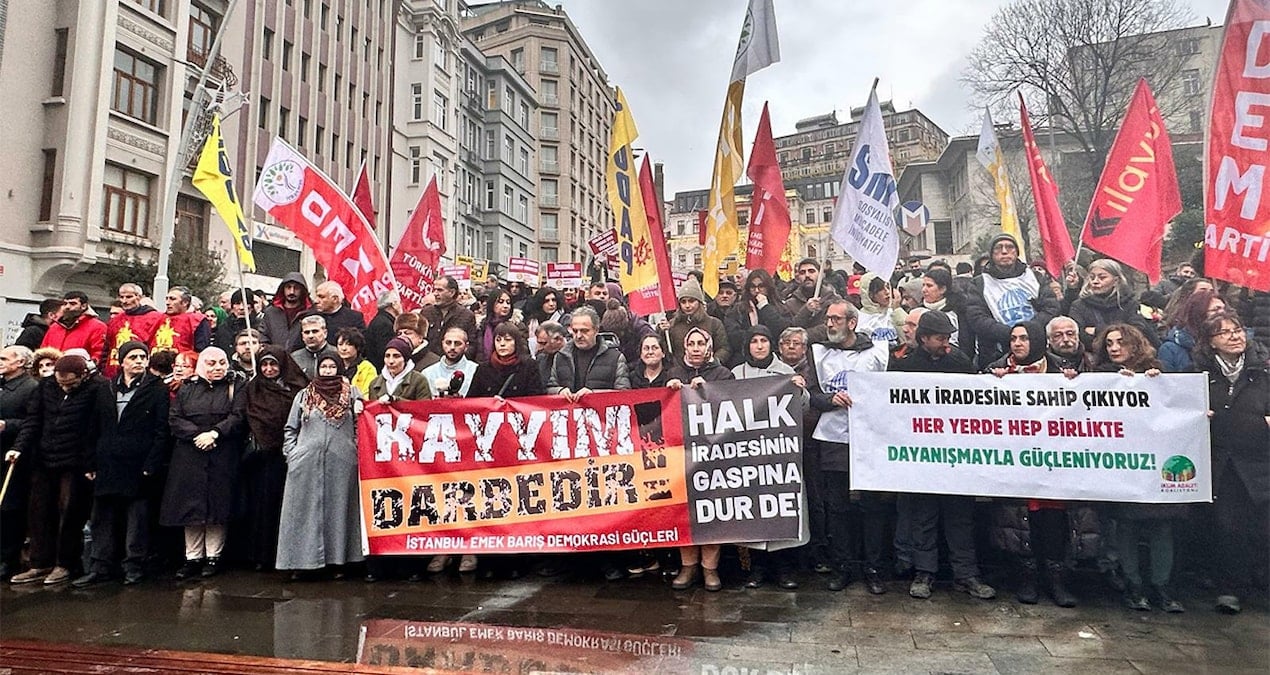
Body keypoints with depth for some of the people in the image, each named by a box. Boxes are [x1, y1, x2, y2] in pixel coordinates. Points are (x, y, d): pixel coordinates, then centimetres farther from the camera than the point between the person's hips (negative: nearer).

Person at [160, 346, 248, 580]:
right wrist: (197, 435, -12)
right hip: (189, 455, 2)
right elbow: (174, 419, 3)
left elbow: (238, 417, -5)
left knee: (217, 505, 0)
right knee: (191, 505, 3)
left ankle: (213, 556, 9)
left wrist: (214, 433, -17)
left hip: (222, 457, -2)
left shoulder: (236, 387, 7)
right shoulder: (187, 388, 13)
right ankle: (193, 557, 12)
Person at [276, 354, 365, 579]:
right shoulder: (304, 395, 15)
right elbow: (290, 429, 15)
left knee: (338, 508, 3)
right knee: (306, 510, 1)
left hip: (342, 461, -1)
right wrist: (292, 455, 4)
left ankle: (338, 560, 10)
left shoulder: (351, 393, 11)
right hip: (307, 463, 1)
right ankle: (303, 561, 7)